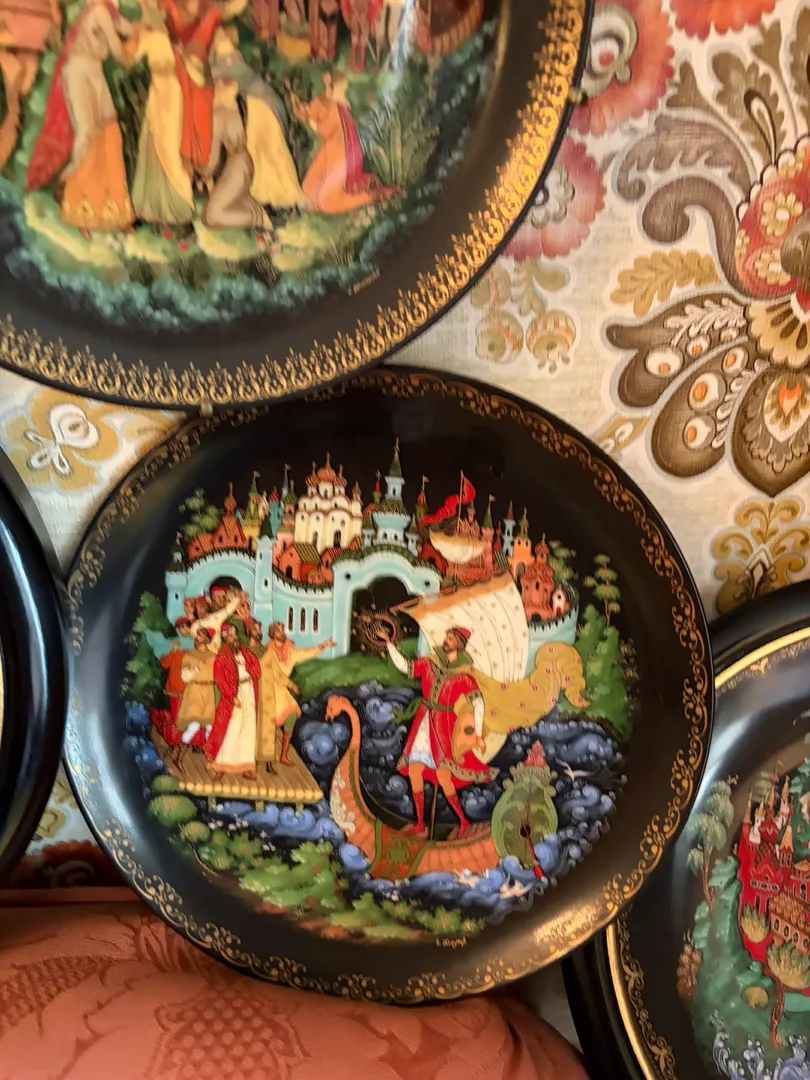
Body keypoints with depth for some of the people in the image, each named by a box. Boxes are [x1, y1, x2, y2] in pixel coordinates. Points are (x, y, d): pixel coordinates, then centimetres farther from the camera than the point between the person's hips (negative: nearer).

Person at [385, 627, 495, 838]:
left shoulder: (464, 675, -8)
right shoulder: (429, 663, 5)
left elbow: (478, 703, -11)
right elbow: (404, 666, 6)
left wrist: (478, 734, -16)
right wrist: (390, 645, -5)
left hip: (444, 725, -5)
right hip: (424, 721, 5)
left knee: (442, 775, -13)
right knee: (413, 770, 2)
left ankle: (463, 820, 4)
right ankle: (420, 823, 14)